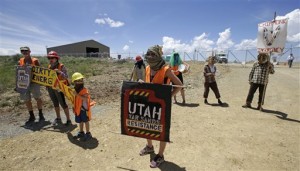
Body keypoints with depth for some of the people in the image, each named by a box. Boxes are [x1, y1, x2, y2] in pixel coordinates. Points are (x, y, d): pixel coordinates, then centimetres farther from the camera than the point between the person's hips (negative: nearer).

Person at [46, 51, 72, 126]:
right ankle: (58, 119, 30)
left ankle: (68, 120, 3)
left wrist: (60, 72, -34)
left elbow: (66, 77, -20)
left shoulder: (61, 66, -11)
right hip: (51, 87, 7)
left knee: (63, 103, -5)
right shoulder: (49, 66, 8)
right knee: (55, 103, 16)